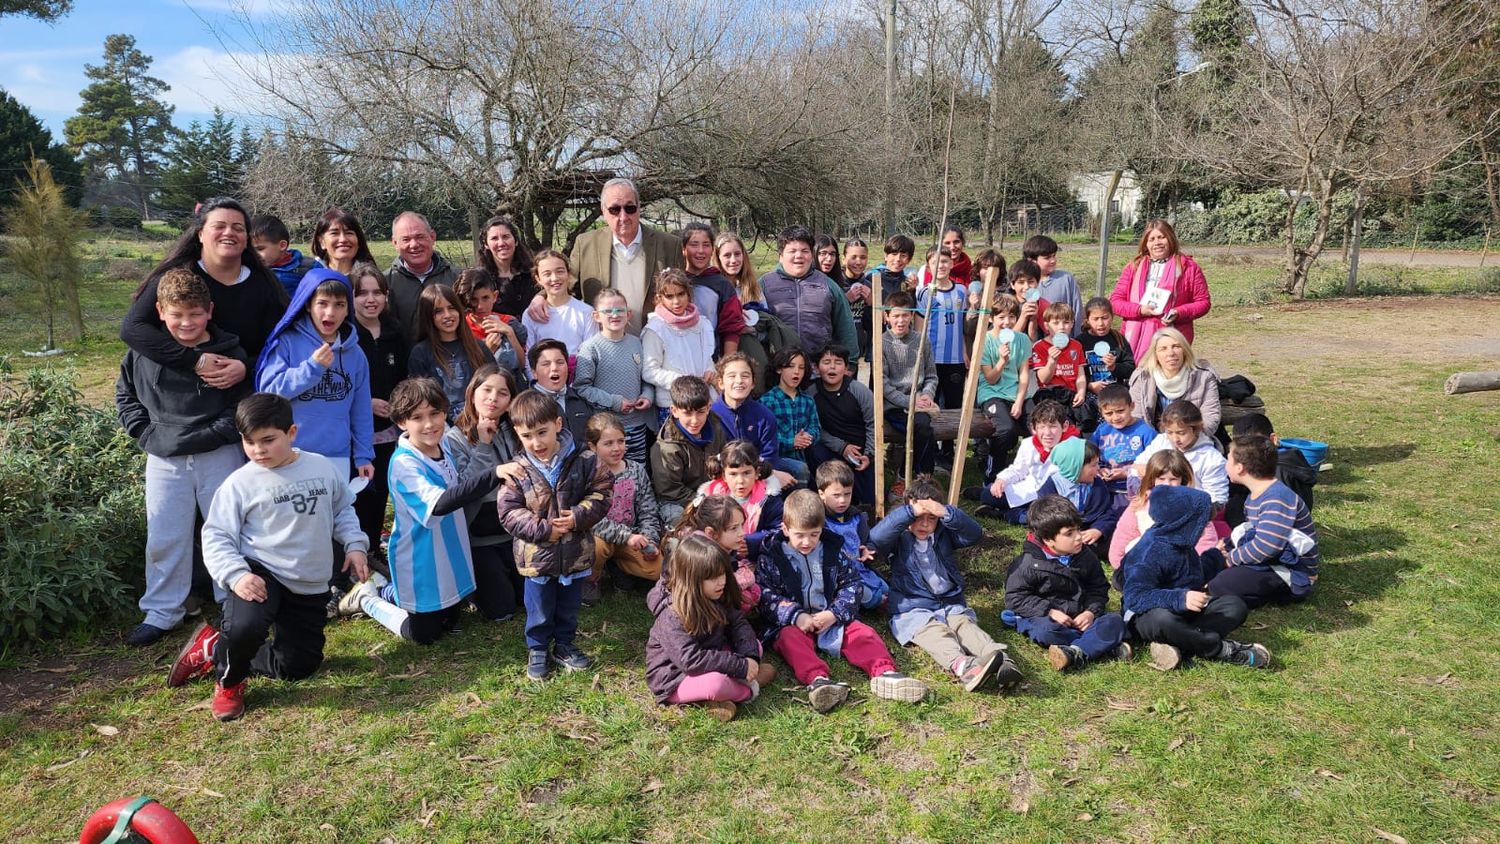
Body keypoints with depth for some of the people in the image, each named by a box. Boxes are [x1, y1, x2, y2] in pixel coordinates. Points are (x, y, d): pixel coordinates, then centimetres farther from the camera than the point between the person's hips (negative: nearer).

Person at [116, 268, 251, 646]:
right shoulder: (144, 351, 0)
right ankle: (162, 611, 23)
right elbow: (124, 393, 14)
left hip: (219, 456, -2)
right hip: (164, 459, 2)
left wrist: (216, 432, -14)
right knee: (164, 539, 8)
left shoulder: (229, 352, -6)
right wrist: (143, 430, 1)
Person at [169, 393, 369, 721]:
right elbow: (216, 537, -8)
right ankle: (229, 681, 0)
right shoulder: (239, 483, -9)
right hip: (261, 573, -4)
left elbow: (343, 510, 15)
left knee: (297, 666, 9)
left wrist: (355, 545, -1)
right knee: (244, 628, -37)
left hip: (310, 586, 4)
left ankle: (214, 650, 29)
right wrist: (236, 574, -25)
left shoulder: (324, 468, 1)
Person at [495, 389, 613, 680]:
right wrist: (544, 529, -20)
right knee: (539, 612, 15)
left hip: (575, 554, 1)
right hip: (536, 556, -1)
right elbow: (509, 512, -11)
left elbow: (600, 495, -7)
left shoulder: (584, 461, -11)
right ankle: (537, 650, 37)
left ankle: (564, 645, 41)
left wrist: (577, 517, -23)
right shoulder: (518, 470, -12)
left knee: (569, 609, 20)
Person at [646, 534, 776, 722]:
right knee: (714, 683, -35)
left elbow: (738, 624, -1)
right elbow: (691, 660, -34)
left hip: (709, 662, 8)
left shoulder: (716, 598, -4)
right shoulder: (673, 616, -28)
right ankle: (746, 688, -3)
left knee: (755, 645, 3)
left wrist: (750, 656, -21)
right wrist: (741, 667, -30)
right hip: (674, 680, -8)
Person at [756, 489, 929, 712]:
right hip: (792, 622, -3)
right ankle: (817, 679, -56)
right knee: (791, 638, -34)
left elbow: (851, 585, 5)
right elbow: (765, 595, -8)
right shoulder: (772, 555, -1)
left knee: (861, 631, -18)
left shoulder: (833, 550, 7)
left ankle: (884, 673, -38)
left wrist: (834, 614, -13)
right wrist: (796, 616, -23)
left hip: (831, 619, 3)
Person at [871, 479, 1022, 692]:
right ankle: (963, 666, -61)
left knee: (965, 624, -28)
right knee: (934, 632, -33)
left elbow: (975, 534, -5)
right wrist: (911, 512, -24)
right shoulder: (900, 538, 6)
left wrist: (947, 513, -22)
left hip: (951, 605, 3)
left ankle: (1000, 661, -54)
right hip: (912, 611, -3)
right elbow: (876, 537, -17)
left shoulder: (945, 533, 14)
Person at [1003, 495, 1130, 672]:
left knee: (1114, 621, -18)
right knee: (1046, 630, -37)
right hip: (1044, 617, -4)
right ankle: (1108, 646, -28)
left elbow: (1098, 588, 12)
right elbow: (1016, 598, -11)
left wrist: (1091, 611, -8)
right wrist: (1049, 611, -20)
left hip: (1081, 618, 4)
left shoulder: (1086, 556, 3)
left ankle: (1076, 653, -35)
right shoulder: (1028, 563, -11)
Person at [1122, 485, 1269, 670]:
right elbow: (1135, 597, -33)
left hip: (1186, 611, 9)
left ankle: (1179, 645, -27)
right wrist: (1180, 598, -42)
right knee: (1163, 620, -43)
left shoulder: (1180, 543, 8)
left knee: (1236, 606, -8)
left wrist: (1214, 557, 33)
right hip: (1150, 614, -9)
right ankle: (1221, 648, -22)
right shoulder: (1150, 552, -23)